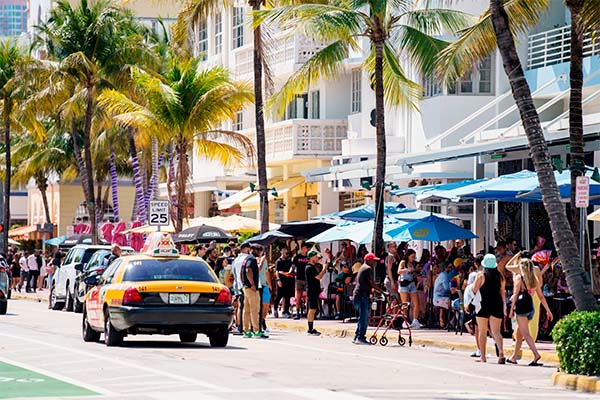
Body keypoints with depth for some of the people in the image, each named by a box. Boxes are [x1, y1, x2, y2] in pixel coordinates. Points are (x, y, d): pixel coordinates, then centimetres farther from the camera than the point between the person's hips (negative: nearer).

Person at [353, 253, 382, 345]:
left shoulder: (362, 268, 20)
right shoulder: (368, 269, -11)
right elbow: (372, 284, -17)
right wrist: (382, 292, -15)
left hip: (357, 295, 10)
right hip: (363, 296, -10)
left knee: (362, 317, 15)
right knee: (364, 317, -9)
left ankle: (357, 337, 17)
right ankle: (361, 338, -10)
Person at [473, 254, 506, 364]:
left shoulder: (481, 275, -4)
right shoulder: (500, 276, 5)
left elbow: (474, 290, -5)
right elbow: (502, 292, 10)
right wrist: (504, 306, 18)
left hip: (484, 304, -3)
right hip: (497, 305, 3)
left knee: (482, 332, 7)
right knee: (496, 331, 2)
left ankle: (483, 356, 8)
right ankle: (501, 352, -20)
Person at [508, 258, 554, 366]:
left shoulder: (519, 277, -2)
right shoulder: (534, 279, 14)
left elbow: (515, 294, -8)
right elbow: (541, 296, 14)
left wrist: (512, 309, -6)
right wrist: (548, 310, 16)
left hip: (521, 306, -7)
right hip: (531, 307, 7)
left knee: (525, 333, -10)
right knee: (519, 334, 18)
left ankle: (536, 354, -27)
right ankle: (514, 357, 25)